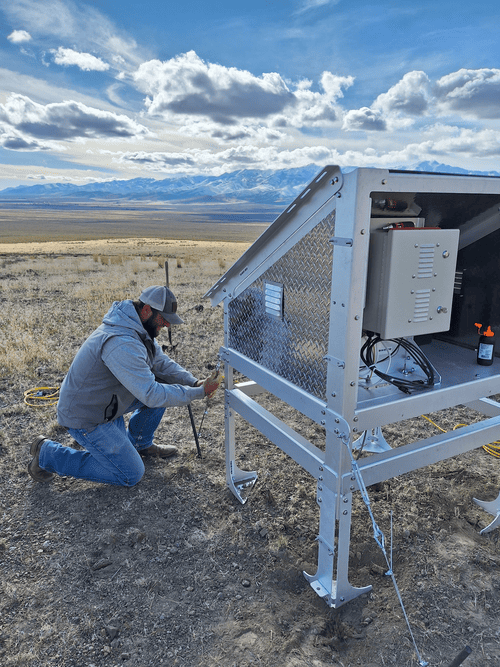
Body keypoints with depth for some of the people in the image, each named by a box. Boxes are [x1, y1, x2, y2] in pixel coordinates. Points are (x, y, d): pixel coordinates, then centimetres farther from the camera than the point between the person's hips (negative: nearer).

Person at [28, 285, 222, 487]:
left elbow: (163, 363, 5)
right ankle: (48, 454, 4)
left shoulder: (140, 330, -2)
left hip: (107, 401, 9)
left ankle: (138, 443, 20)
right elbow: (152, 395, -35)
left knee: (162, 382, 0)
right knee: (131, 475, -3)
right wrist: (199, 392, -28)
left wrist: (194, 382, -11)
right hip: (85, 417, -9)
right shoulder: (122, 343, -34)